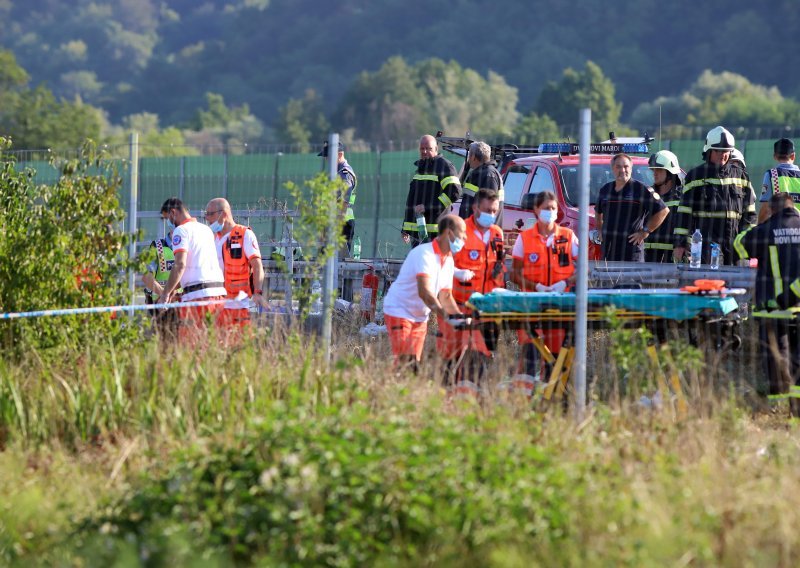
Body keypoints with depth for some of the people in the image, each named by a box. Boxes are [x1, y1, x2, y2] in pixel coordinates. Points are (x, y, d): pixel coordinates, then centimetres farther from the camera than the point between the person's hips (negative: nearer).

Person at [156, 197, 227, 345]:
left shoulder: (181, 230, -3)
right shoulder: (206, 229, 23)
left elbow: (180, 265, -14)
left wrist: (165, 294, -10)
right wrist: (174, 288, 31)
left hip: (197, 294, -8)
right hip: (218, 292, 8)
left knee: (189, 343, -9)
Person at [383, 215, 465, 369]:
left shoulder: (448, 260, 6)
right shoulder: (424, 254, -22)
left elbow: (446, 296, 10)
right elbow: (424, 292, -34)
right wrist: (445, 314, -42)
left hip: (420, 317, 8)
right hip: (399, 311, -8)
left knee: (414, 362, 3)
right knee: (403, 361, -17)